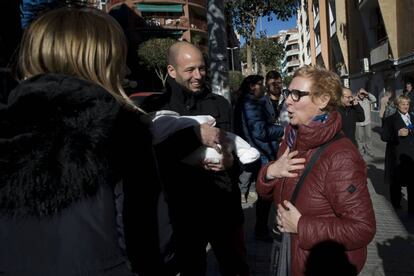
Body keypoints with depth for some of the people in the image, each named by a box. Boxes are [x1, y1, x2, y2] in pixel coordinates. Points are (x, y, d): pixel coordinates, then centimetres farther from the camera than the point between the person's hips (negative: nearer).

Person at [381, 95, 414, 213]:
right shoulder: (391, 119, -2)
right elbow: (384, 136, -8)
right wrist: (398, 134, -19)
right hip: (397, 157, -3)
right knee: (396, 182, 7)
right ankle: (396, 206, 24)